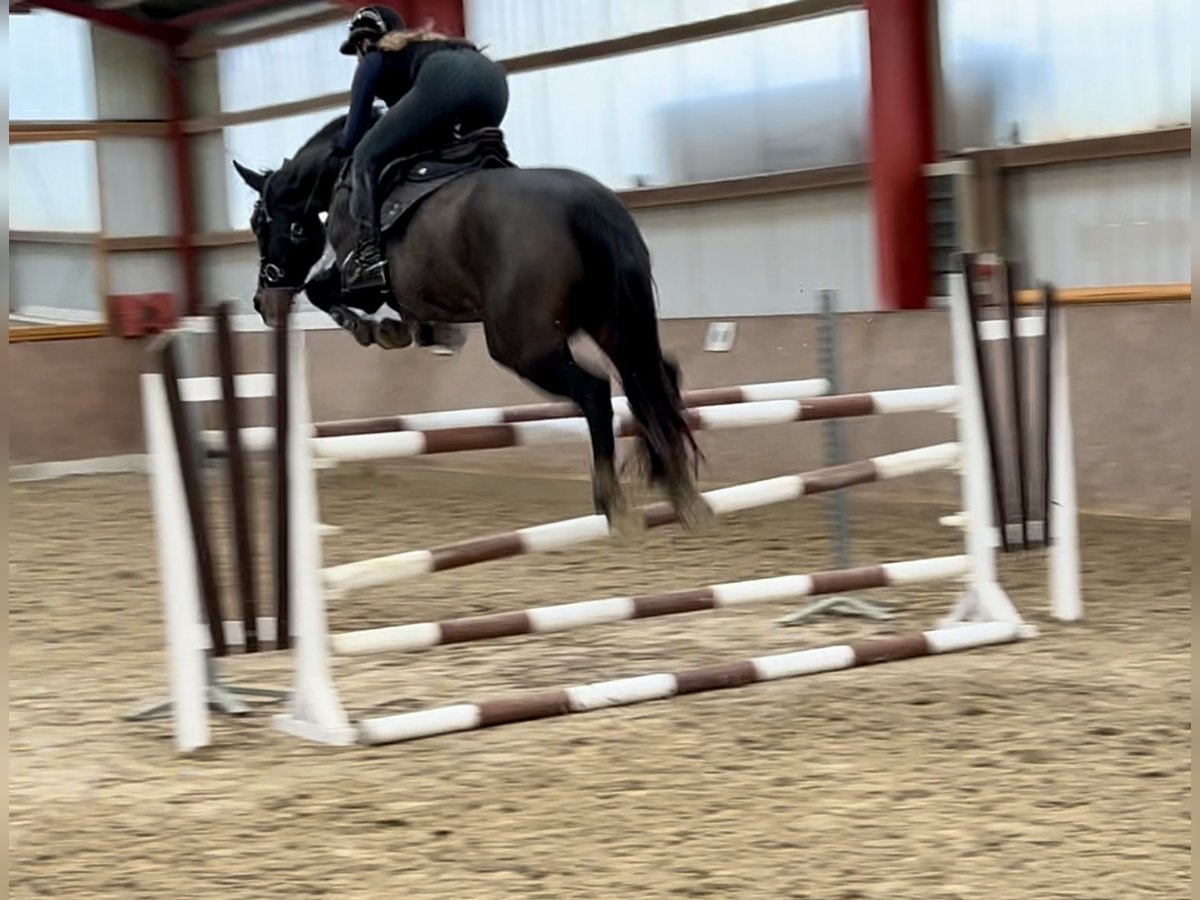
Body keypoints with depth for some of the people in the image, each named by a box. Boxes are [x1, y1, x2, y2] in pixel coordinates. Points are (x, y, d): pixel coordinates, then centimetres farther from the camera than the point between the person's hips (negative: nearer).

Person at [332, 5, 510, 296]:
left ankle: (371, 254, -13)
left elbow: (354, 134, 26)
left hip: (443, 81, -7)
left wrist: (339, 148, 46)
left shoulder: (374, 58, 26)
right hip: (494, 78, 7)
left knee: (367, 156, 2)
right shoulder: (423, 48, 44)